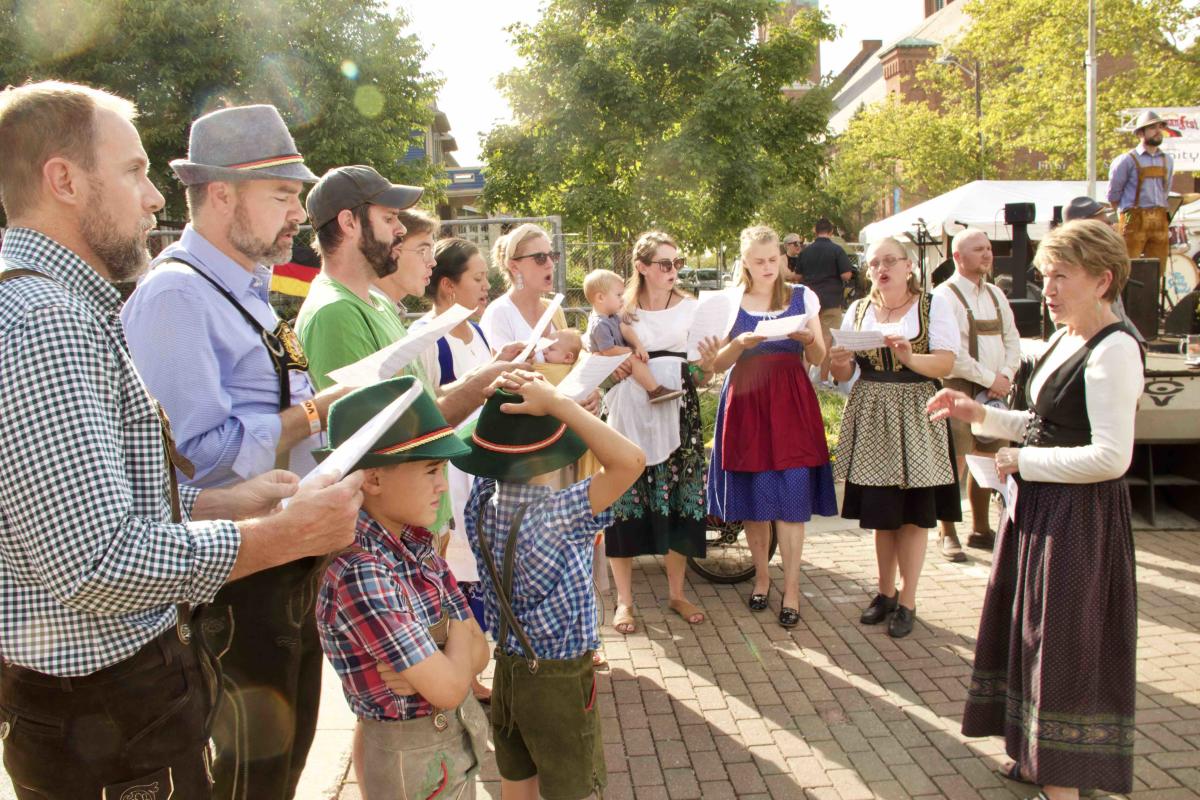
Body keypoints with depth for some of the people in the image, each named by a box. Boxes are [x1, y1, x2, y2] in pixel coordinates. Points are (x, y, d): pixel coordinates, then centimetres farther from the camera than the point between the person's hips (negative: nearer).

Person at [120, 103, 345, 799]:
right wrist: (315, 412, -22)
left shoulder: (247, 292, 13)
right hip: (239, 583, -10)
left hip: (291, 565, 10)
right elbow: (199, 454, -30)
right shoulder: (176, 297, -20)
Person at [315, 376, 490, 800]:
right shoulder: (358, 573, -29)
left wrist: (440, 663, -22)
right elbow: (448, 687, -26)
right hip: (411, 754, -7)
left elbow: (478, 652, -4)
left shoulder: (417, 542, -7)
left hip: (458, 733, 7)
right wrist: (456, 635, -9)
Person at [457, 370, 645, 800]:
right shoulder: (557, 516, -32)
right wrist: (558, 403, -39)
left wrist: (498, 389, -14)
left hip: (508, 667, 6)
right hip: (560, 678, -6)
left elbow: (491, 443, 4)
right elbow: (631, 461, -42)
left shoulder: (481, 501, -13)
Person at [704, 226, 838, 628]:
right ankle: (761, 574, 25)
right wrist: (740, 344, -15)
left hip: (791, 403, 0)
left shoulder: (802, 297, 7)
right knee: (753, 493, 4)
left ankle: (791, 588, 6)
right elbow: (717, 364, 4)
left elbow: (819, 358, 8)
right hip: (746, 402, 0)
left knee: (792, 493, -4)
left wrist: (808, 339, -14)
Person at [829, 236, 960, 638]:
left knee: (914, 511, 2)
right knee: (880, 510, 10)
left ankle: (907, 600, 14)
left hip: (915, 416, -3)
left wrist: (909, 357, -28)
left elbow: (946, 364, -10)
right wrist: (840, 362, -15)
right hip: (870, 416, 3)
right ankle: (886, 591, 26)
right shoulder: (858, 311, 11)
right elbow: (844, 375, 8)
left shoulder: (934, 306, 0)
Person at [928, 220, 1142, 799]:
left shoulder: (1114, 351, -19)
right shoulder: (1065, 340, 9)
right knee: (1035, 631, 18)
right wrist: (979, 415, 8)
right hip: (1041, 508, 9)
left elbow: (1110, 457, -26)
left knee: (1064, 640, 2)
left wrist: (1023, 461, -16)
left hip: (1080, 515, -9)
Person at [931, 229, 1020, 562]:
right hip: (958, 388, -7)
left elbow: (1012, 338, 16)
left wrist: (1006, 375, -1)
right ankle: (947, 535, 6)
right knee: (955, 461, -6)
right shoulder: (945, 296, -10)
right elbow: (952, 352, -17)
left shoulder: (995, 294, 15)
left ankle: (980, 529, 27)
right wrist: (989, 378, -13)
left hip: (994, 389, 7)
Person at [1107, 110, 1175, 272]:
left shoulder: (1167, 160, 15)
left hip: (1161, 221, 6)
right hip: (1134, 221, -5)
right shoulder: (1127, 160, -3)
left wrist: (1165, 218, 18)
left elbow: (1165, 192, 23)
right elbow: (1113, 195, 1)